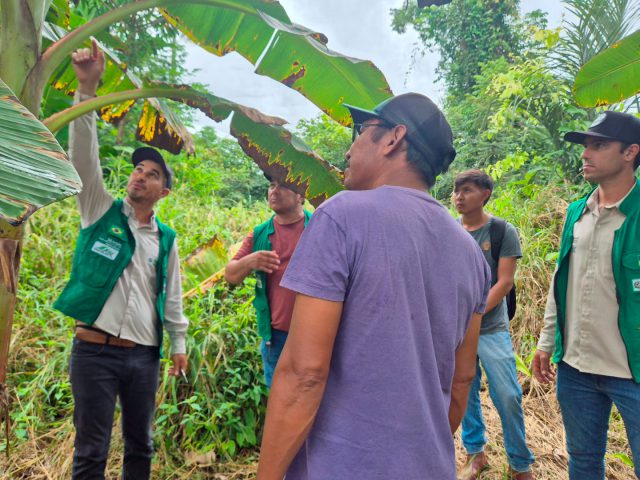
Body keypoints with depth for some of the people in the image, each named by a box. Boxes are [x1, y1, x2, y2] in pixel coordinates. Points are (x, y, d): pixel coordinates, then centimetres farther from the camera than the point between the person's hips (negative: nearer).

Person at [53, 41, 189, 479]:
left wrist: (179, 345, 11)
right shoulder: (101, 211, 1)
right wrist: (87, 88, -22)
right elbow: (84, 154, -12)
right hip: (95, 351, -3)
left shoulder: (166, 239, 7)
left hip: (145, 356, 3)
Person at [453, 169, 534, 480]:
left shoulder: (502, 231, -4)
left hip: (491, 329, -2)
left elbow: (504, 282, -8)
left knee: (508, 396, 1)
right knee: (465, 394, 10)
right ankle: (475, 453, 29)